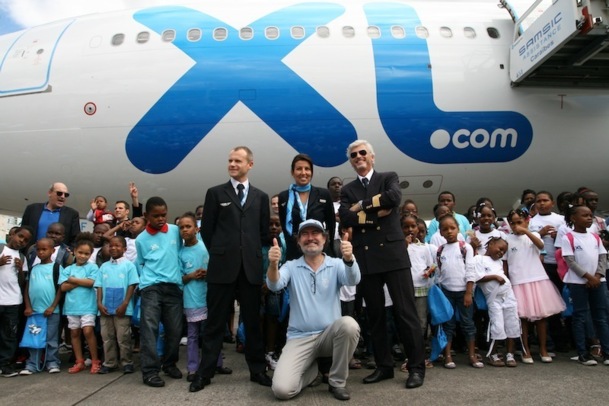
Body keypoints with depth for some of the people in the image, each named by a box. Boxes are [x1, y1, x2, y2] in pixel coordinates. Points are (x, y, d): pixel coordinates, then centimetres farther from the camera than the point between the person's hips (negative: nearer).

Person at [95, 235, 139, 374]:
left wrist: (124, 304, -13)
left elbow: (132, 285, -7)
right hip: (106, 308, 4)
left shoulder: (129, 265, -3)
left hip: (122, 308, -4)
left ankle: (127, 363, 12)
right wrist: (99, 303, -4)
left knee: (123, 338, 1)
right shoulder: (104, 266, 10)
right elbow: (99, 286, 8)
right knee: (107, 337, 11)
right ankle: (109, 363, 21)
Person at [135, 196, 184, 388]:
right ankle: (150, 371, 0)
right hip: (151, 287, -2)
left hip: (174, 286, 2)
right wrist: (145, 280, -1)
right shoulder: (141, 239, 1)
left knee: (175, 329, 6)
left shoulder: (175, 231, 4)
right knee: (149, 328, -7)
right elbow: (140, 264, 10)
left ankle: (170, 364, 25)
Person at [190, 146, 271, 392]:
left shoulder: (261, 197, 11)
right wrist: (221, 253, 8)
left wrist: (253, 254, 9)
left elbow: (264, 232, 13)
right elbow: (207, 230, 5)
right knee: (216, 322, 5)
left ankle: (257, 370, 20)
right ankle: (205, 372, 15)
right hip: (223, 267, -1)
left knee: (253, 322, 9)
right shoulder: (215, 193, 5)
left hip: (251, 267, 2)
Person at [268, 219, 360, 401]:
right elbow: (274, 285, -17)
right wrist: (273, 264, -40)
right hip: (299, 338, 0)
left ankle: (337, 381, -7)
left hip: (330, 334, 0)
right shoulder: (291, 266, 2)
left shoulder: (336, 265, 1)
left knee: (349, 324, -33)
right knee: (282, 389, -20)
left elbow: (353, 280, -19)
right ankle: (313, 369, 16)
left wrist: (349, 259, -42)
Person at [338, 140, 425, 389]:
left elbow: (394, 197, -15)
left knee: (405, 311, -1)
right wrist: (376, 214, -12)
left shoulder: (389, 178, 8)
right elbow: (345, 218, -4)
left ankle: (416, 367, 10)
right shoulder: (347, 190, 13)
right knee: (375, 314, 8)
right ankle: (384, 366, 20)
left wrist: (362, 205, -8)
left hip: (393, 254, -3)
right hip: (365, 258, 3)